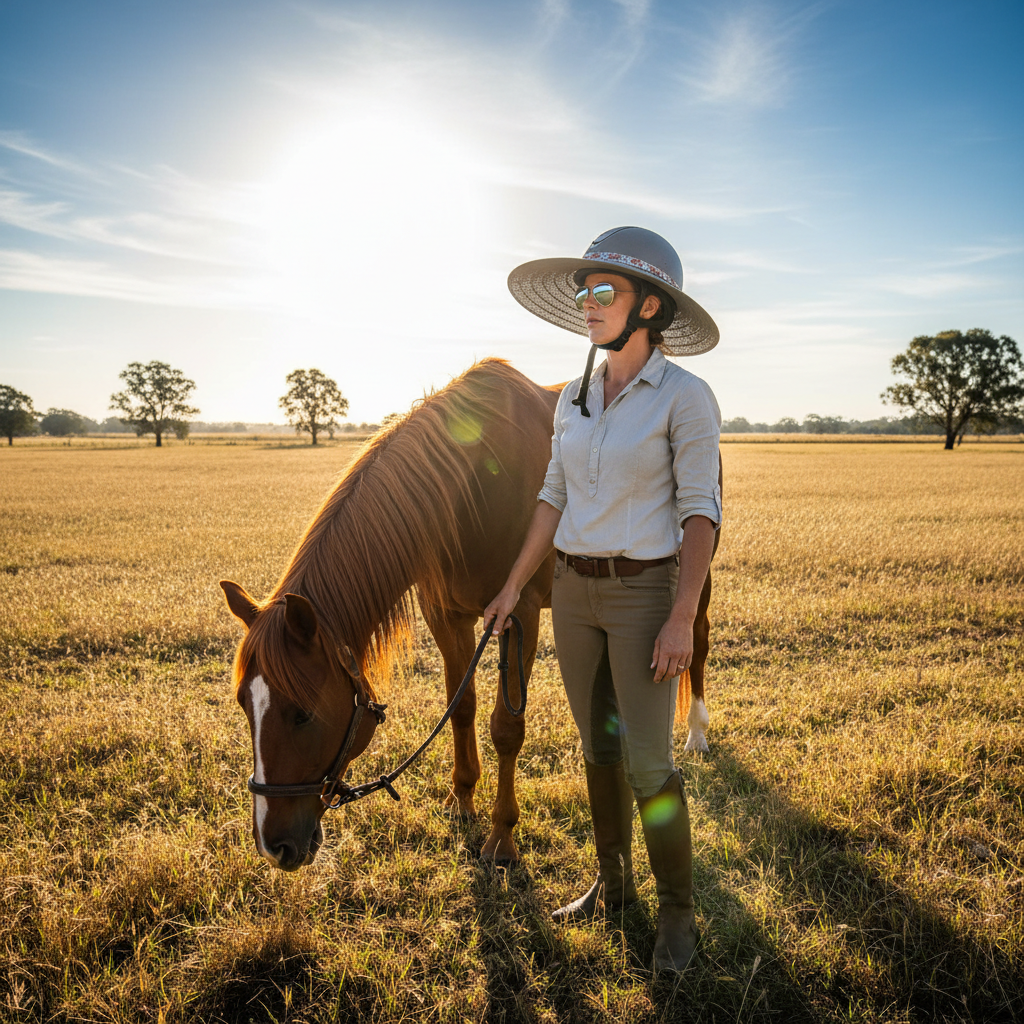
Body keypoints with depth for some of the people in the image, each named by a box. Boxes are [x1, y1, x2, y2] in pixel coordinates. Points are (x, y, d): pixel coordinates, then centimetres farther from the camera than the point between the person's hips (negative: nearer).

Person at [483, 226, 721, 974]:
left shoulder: (685, 396, -12)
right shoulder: (574, 398, 6)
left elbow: (701, 512, -14)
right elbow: (555, 499, 10)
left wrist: (682, 619, -19)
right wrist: (514, 585, 8)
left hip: (643, 593, -6)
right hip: (573, 590, 6)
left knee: (648, 764, -1)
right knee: (598, 746, 16)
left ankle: (678, 913, 20)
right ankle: (614, 883, 34)